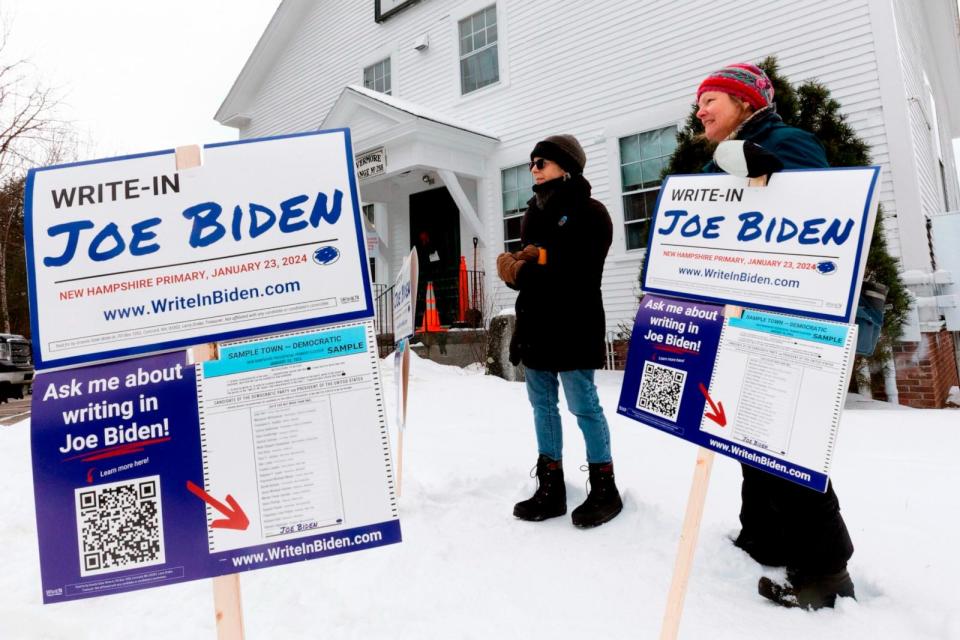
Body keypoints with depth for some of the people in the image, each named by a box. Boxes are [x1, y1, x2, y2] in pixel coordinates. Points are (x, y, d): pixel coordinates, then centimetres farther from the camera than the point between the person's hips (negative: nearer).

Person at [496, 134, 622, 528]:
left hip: (573, 327, -7)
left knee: (583, 405, -3)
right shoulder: (534, 214, 20)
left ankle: (604, 488, 12)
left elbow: (578, 271, -16)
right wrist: (513, 266, -11)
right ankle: (551, 488, 18)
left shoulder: (590, 212, -3)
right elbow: (517, 266, 13)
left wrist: (527, 269, -11)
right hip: (535, 325, 7)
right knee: (542, 406, 9)